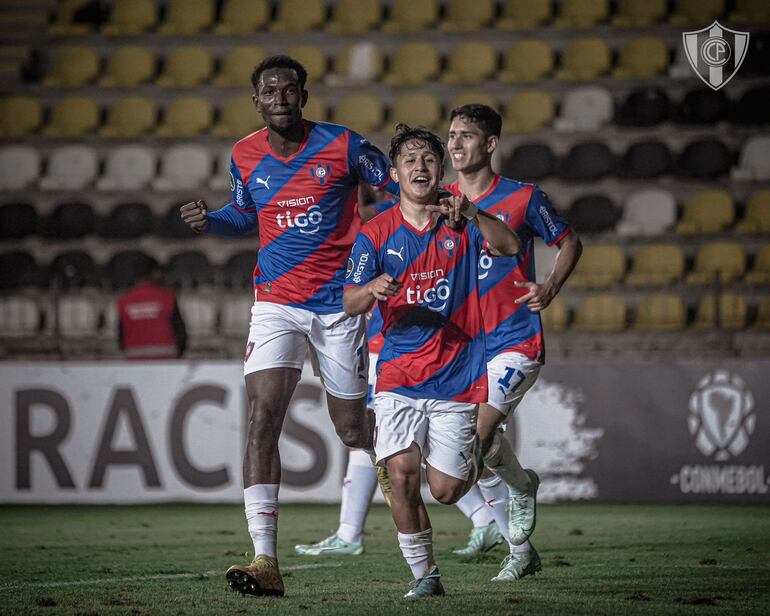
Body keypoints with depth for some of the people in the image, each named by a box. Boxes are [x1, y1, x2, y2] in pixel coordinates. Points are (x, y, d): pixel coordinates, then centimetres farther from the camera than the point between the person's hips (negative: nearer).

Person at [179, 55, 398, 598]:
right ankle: (266, 562, -21)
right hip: (276, 303, 2)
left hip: (339, 303, -2)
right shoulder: (245, 156, 3)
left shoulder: (343, 146, -9)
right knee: (262, 419, -16)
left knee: (353, 428, 7)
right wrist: (210, 221, 1)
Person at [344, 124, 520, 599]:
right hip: (400, 376, 0)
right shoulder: (376, 234, 3)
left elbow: (510, 247, -13)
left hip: (457, 376, 0)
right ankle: (424, 574, -1)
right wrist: (373, 288, -26)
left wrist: (471, 215, -29)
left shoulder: (460, 222, 3)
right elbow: (350, 302, -3)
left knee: (444, 490, -1)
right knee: (402, 473, -17)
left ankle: (474, 463, 36)